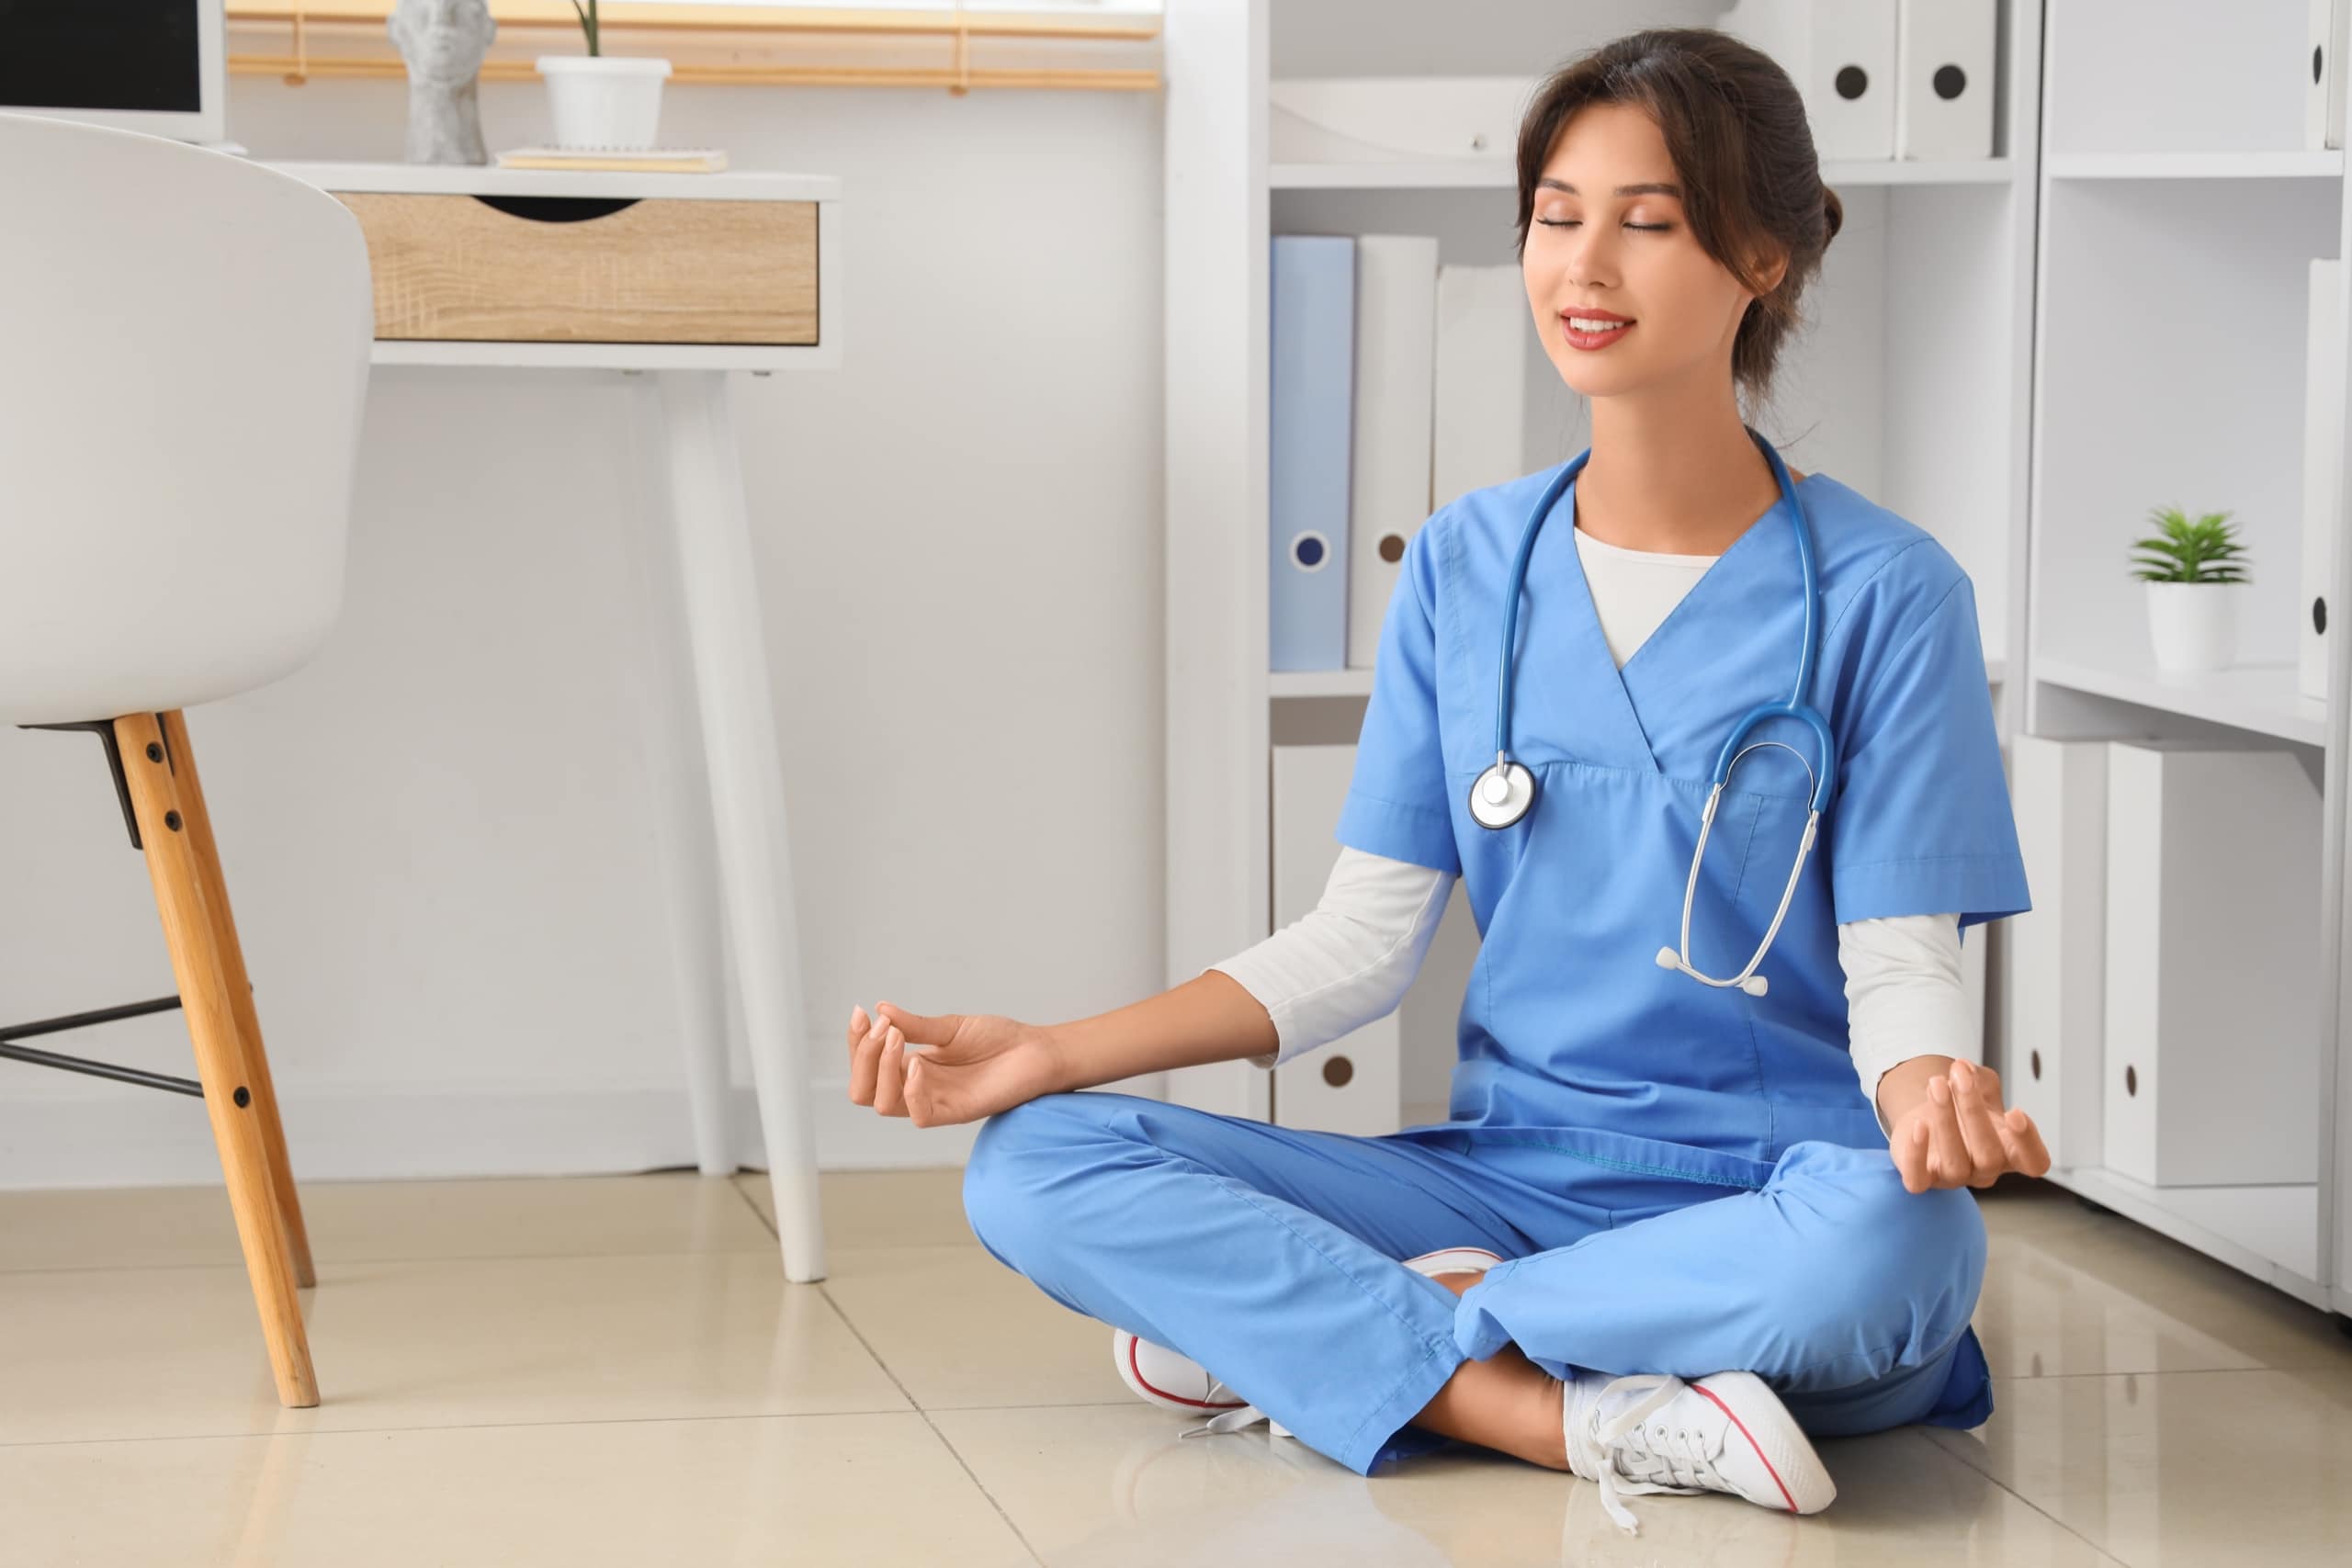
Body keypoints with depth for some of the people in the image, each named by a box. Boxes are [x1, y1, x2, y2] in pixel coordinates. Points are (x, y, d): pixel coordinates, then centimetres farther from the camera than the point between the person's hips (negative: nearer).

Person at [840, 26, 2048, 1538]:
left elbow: (1901, 960, -6)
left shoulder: (1881, 590, -3)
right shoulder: (1466, 563, 9)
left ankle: (1303, 1329, -21)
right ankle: (1567, 1415, -26)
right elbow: (1363, 936, 6)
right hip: (1511, 1174, 3)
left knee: (1883, 1238, -41)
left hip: (1768, 1196, -3)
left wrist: (1932, 1091, -31)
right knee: (1032, 1169, -16)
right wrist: (1047, 1052, -4)